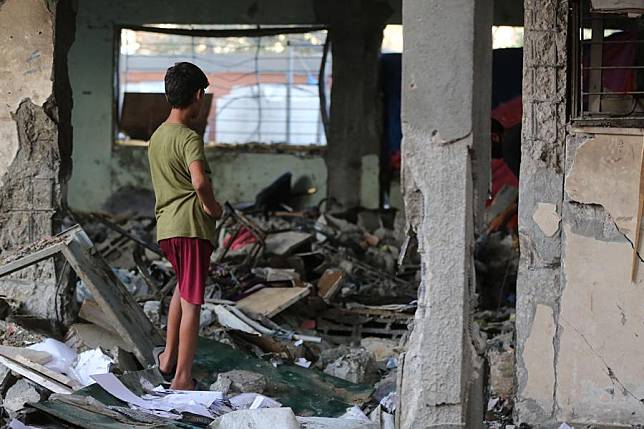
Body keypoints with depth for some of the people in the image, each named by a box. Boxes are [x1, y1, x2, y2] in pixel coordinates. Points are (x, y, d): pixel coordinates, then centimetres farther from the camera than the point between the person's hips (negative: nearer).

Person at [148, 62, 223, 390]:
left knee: (182, 286, 28)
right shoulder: (189, 138, -14)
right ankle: (182, 378, -4)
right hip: (192, 226, -8)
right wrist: (211, 206, -12)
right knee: (191, 302, -4)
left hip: (165, 227, 8)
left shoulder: (156, 137, 13)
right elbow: (199, 181, -30)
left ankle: (169, 358, 34)